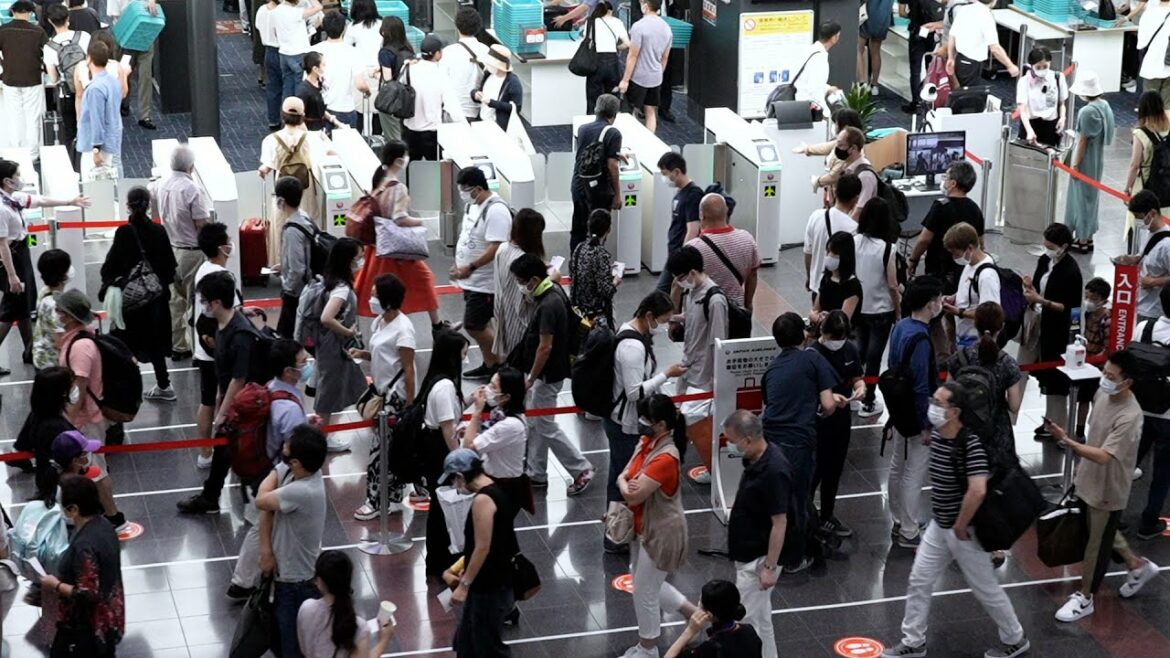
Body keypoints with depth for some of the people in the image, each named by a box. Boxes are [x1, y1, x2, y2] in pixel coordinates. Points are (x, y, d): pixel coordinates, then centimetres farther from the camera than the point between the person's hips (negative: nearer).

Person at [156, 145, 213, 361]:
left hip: (169, 249, 7)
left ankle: (176, 346, 20)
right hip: (191, 252, -6)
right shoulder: (193, 190, -21)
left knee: (175, 300, 14)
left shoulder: (161, 186, 0)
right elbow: (203, 225, -18)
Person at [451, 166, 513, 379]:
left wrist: (470, 268, -29)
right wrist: (458, 265, 14)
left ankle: (500, 366, 7)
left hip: (485, 281, -9)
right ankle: (489, 365, 28)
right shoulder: (472, 205, 7)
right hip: (471, 279, 9)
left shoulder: (496, 210, -22)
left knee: (474, 325, -5)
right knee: (481, 324, 16)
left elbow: (495, 248, -27)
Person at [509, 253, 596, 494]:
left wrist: (531, 378, -17)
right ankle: (537, 474, 27)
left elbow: (545, 347, -25)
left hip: (547, 375, -10)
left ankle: (581, 469, 10)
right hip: (546, 372, 10)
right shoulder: (553, 290, 2)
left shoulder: (548, 306, -27)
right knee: (534, 424, 17)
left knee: (545, 426, 1)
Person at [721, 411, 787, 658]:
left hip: (758, 561, -10)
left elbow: (779, 522, -24)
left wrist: (770, 567, -21)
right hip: (748, 557, 10)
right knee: (760, 619, 19)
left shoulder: (773, 471, -27)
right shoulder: (756, 460, 1)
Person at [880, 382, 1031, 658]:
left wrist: (960, 526, -26)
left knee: (985, 588, 9)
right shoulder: (936, 434, -1)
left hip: (963, 530, -8)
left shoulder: (970, 444, -27)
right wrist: (941, 516, 17)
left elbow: (978, 491, -37)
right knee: (919, 581, 11)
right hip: (938, 525, 8)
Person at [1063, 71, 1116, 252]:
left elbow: (1083, 140, -20)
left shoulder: (1087, 112, -25)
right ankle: (1087, 235, 29)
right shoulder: (1104, 105, 1)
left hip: (1085, 162, -8)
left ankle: (1083, 240, 13)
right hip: (1097, 160, 8)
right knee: (1091, 197, 18)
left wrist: (1075, 164, -12)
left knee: (1082, 198, 4)